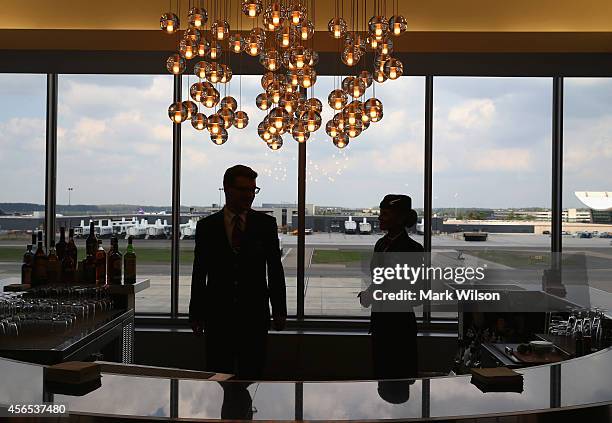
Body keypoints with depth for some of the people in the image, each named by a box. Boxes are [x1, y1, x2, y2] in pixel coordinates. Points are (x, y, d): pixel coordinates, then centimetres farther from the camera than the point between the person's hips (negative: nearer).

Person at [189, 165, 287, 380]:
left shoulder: (266, 224, 3)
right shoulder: (206, 226, 3)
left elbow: (275, 269, 5)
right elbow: (199, 274, 5)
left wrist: (279, 311, 3)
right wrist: (195, 314, 4)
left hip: (255, 314, 0)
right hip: (218, 314, 0)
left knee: (252, 375, 4)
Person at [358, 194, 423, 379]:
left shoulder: (412, 248, -14)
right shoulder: (382, 243, 10)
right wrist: (368, 294, 0)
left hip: (399, 322, -8)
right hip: (379, 319, 8)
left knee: (399, 377, -1)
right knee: (380, 372, 14)